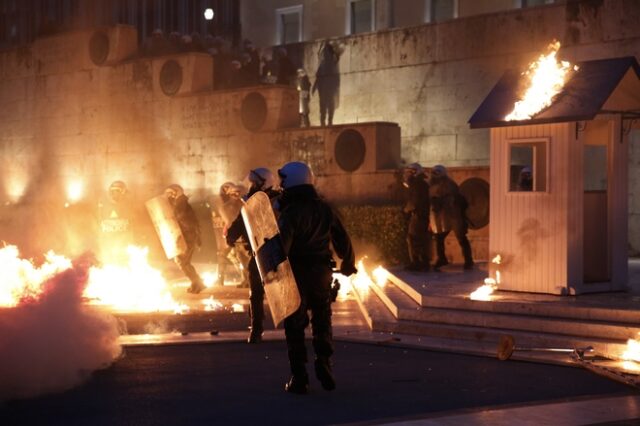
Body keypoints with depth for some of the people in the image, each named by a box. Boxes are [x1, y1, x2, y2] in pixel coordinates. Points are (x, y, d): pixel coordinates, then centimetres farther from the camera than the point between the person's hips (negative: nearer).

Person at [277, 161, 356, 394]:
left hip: (296, 275, -5)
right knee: (322, 321, 21)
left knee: (295, 326, 4)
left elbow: (281, 245, -26)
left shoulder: (290, 211, -14)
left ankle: (299, 378, 4)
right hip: (321, 272, 5)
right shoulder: (324, 208, 4)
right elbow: (342, 239, 10)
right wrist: (348, 264, 24)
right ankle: (323, 362, 6)